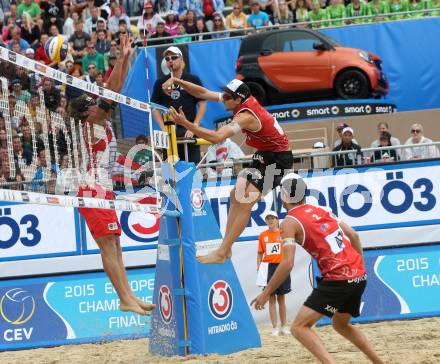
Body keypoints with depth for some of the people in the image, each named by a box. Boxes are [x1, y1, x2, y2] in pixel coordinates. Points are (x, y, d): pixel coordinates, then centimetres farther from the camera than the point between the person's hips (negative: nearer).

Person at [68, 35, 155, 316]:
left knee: (114, 248, 9)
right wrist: (122, 59, -19)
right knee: (109, 247, -11)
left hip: (104, 192, 10)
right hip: (94, 191, -10)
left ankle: (130, 296, 10)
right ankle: (125, 300, -13)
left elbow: (115, 91, 12)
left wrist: (126, 58, 8)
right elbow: (111, 92, -17)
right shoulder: (92, 127, -11)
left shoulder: (104, 124, 13)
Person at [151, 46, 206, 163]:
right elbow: (155, 108, 10)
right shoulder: (160, 83, 11)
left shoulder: (193, 80, 6)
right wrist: (164, 128, -4)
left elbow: (202, 104, 3)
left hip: (189, 132, -2)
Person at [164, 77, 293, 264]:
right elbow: (203, 93, 2)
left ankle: (221, 254, -20)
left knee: (245, 202, -18)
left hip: (277, 158, -11)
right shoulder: (243, 100, -3)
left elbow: (216, 137, -42)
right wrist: (177, 81, -7)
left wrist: (185, 123, -44)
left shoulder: (246, 116, -29)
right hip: (264, 155, 11)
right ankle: (226, 248, 13)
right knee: (236, 195, 11)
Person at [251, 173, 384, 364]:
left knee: (299, 327, -4)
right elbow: (353, 235, 17)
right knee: (341, 324, 30)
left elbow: (287, 264, -13)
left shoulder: (290, 222, -4)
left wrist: (266, 293, -7)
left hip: (337, 280, -8)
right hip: (359, 276, 8)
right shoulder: (321, 210, 17)